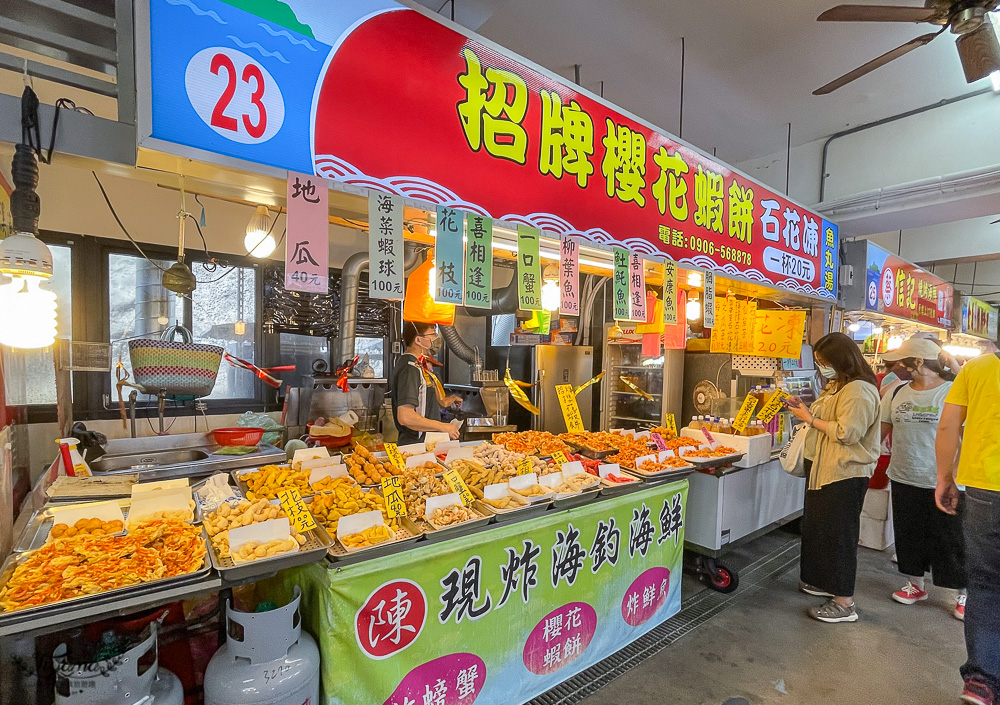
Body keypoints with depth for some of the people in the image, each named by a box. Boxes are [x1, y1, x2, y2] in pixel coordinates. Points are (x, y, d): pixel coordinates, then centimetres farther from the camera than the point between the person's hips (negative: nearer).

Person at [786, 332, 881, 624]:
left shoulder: (859, 390, -18)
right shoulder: (836, 386, 14)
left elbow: (847, 432, -25)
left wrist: (810, 418, -17)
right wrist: (805, 409, 5)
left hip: (844, 475, -10)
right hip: (822, 468, 10)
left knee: (837, 534, -2)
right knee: (816, 528, 19)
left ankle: (844, 603, 10)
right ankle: (822, 582, 35)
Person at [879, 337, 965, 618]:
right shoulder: (896, 393, 3)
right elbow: (880, 431, 7)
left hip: (942, 484, -4)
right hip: (903, 481, 4)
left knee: (950, 541, 8)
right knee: (908, 537, 15)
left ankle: (963, 594, 29)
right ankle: (915, 584, 34)